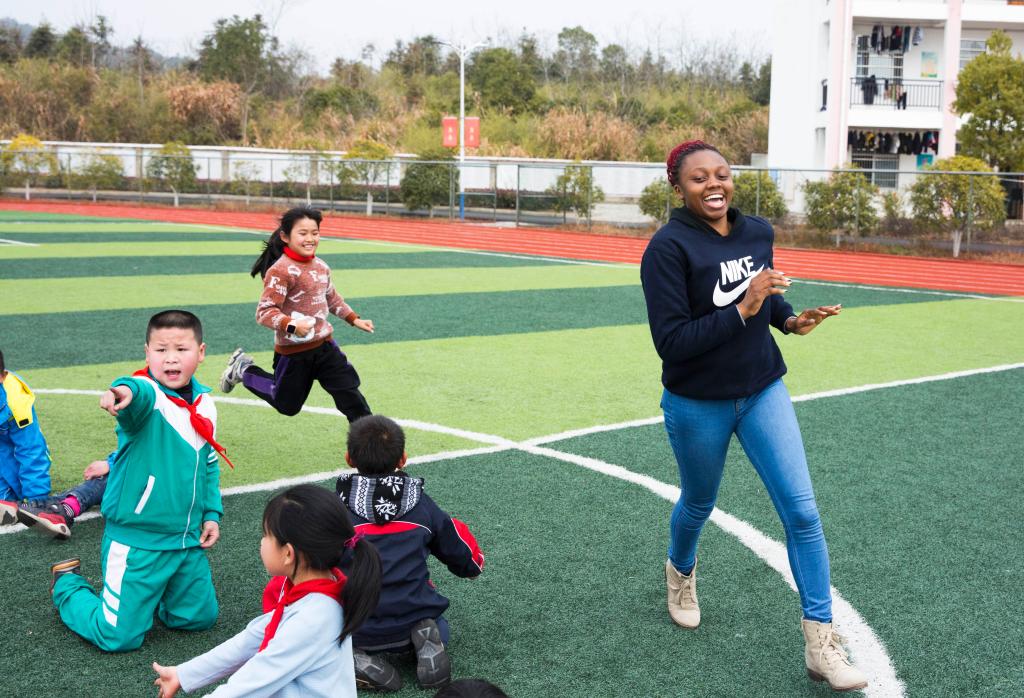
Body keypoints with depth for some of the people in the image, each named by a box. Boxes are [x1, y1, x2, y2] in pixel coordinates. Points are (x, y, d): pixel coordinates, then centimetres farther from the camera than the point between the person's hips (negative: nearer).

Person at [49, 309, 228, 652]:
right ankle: (69, 586, 28)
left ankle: (148, 593, 38)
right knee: (119, 638, 0)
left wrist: (212, 512, 11)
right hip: (136, 541, -6)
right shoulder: (146, 396, -18)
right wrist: (125, 391, -67)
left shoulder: (205, 403, 3)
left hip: (187, 539, 6)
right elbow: (141, 394, -45)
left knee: (199, 618, 15)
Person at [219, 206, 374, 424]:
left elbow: (332, 298, 22)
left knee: (349, 389, 1)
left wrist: (354, 319, 17)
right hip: (294, 351, -6)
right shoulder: (281, 271, -21)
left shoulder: (321, 266, 4)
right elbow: (264, 312, -23)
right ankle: (243, 369, 33)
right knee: (286, 405, 14)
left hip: (324, 345, 6)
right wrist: (292, 325, -36)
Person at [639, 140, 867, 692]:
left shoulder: (758, 232, -3)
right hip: (698, 404, -4)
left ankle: (820, 641, 5)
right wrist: (742, 309, -31)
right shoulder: (668, 248, -20)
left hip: (763, 391, 4)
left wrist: (790, 320, -3)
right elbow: (670, 341, -25)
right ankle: (681, 571, 54)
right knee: (698, 504, 19)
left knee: (802, 510, -4)